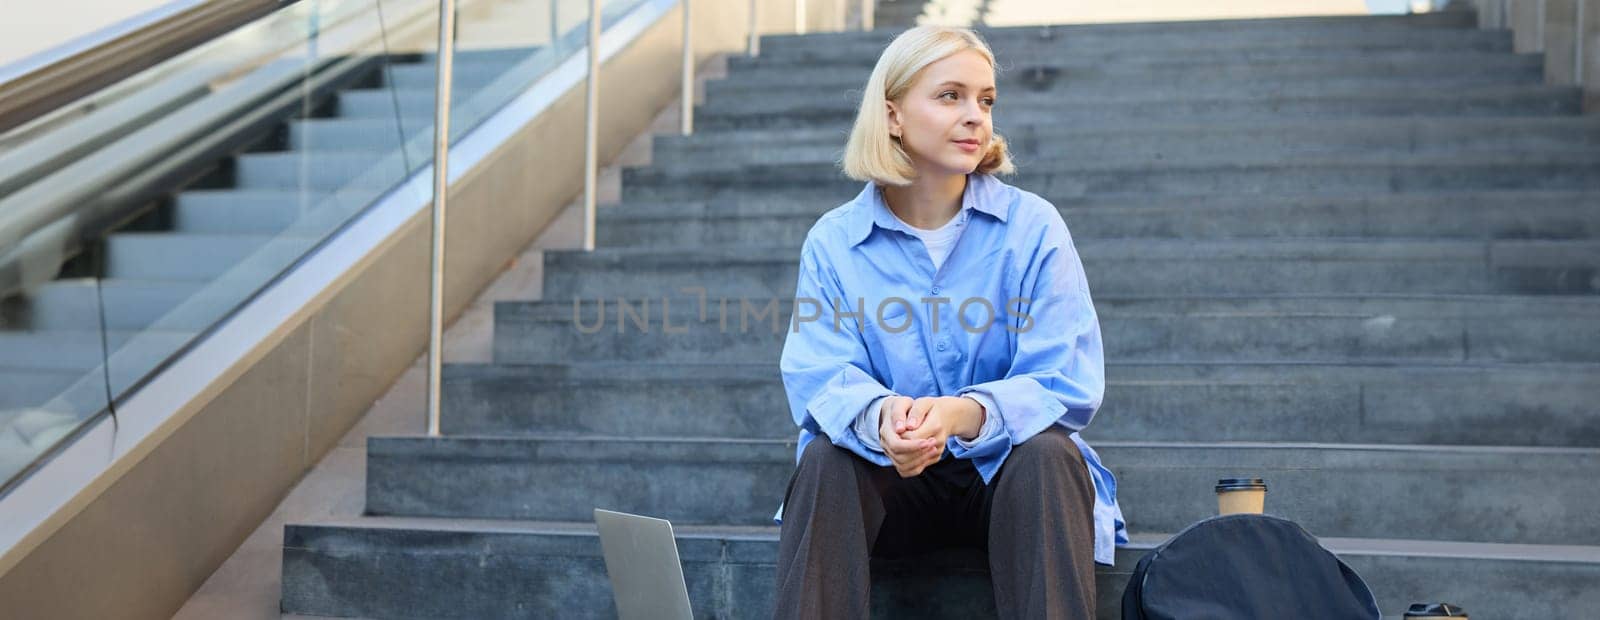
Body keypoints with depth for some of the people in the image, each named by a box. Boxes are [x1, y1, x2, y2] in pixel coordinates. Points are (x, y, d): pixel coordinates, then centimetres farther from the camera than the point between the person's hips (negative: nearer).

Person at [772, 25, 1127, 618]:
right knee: (824, 458, -28)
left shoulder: (1033, 226, -4)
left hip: (1007, 470, 0)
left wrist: (964, 413, -33)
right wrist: (880, 416, -36)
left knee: (1047, 452, -30)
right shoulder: (834, 241, -1)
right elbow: (822, 383, -10)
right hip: (891, 481, 1)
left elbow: (1067, 385, -12)